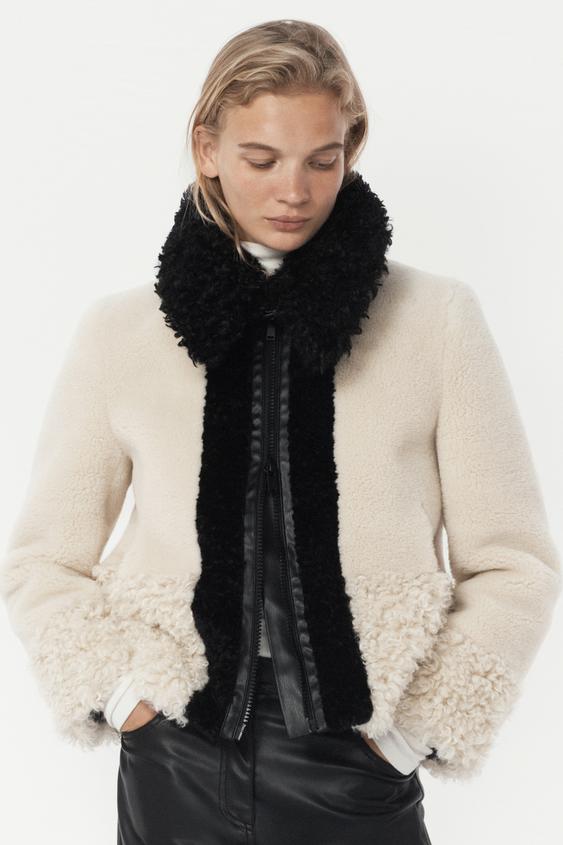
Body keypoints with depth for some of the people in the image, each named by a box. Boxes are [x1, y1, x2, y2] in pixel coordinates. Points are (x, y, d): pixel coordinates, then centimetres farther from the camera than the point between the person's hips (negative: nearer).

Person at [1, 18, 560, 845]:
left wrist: (419, 726, -7)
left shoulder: (438, 318, -3)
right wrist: (121, 694, -6)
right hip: (175, 770, 1)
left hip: (355, 777, 0)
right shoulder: (121, 330, 0)